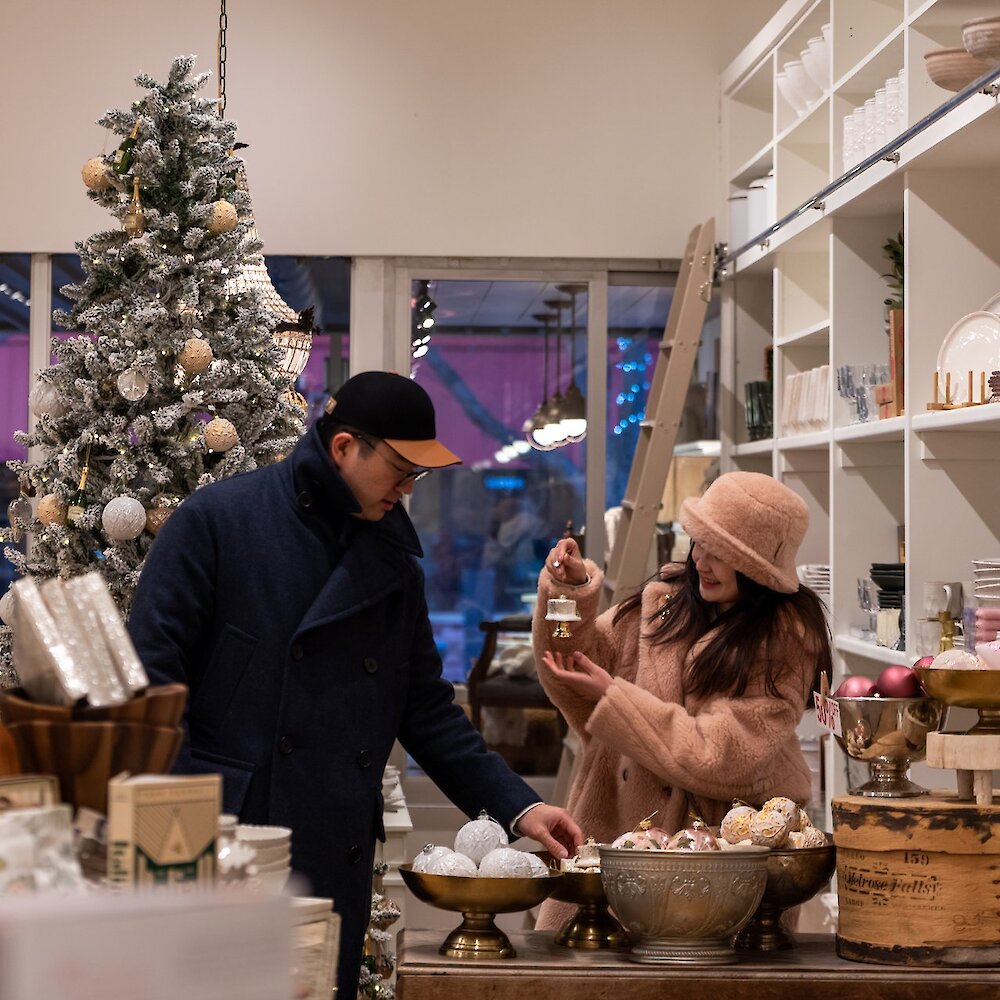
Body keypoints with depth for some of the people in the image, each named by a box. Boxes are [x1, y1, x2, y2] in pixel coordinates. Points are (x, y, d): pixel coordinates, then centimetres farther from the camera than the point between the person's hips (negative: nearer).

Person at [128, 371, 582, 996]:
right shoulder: (215, 522, -4)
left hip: (337, 865, 5)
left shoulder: (395, 563, 13)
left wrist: (517, 808, 7)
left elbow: (427, 709, 16)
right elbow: (152, 679, -6)